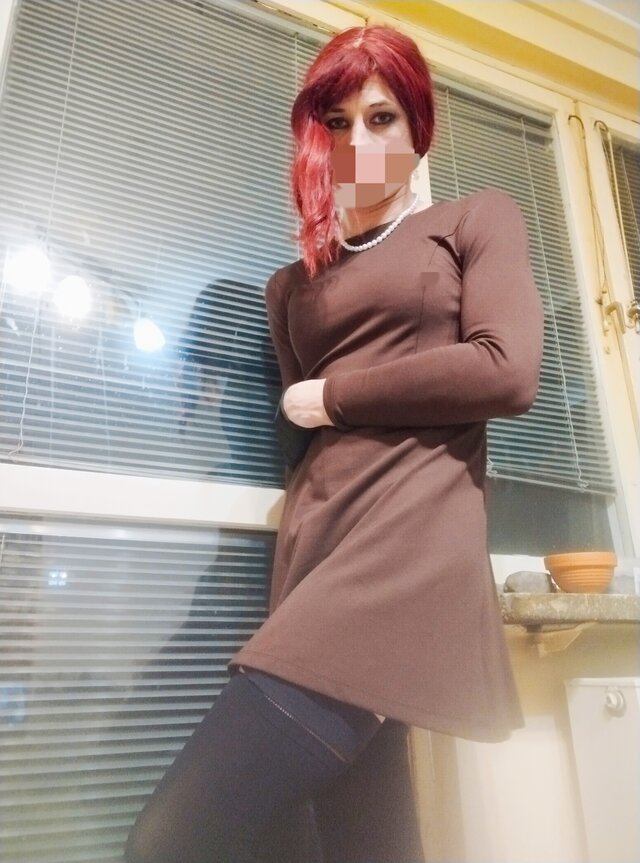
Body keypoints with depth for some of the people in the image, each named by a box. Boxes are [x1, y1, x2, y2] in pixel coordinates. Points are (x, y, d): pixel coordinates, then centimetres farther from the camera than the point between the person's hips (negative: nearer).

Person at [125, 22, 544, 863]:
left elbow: (507, 372, -4)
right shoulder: (295, 283, 24)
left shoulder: (477, 218, 15)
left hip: (409, 535, -5)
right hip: (315, 547, 5)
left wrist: (330, 395, 1)